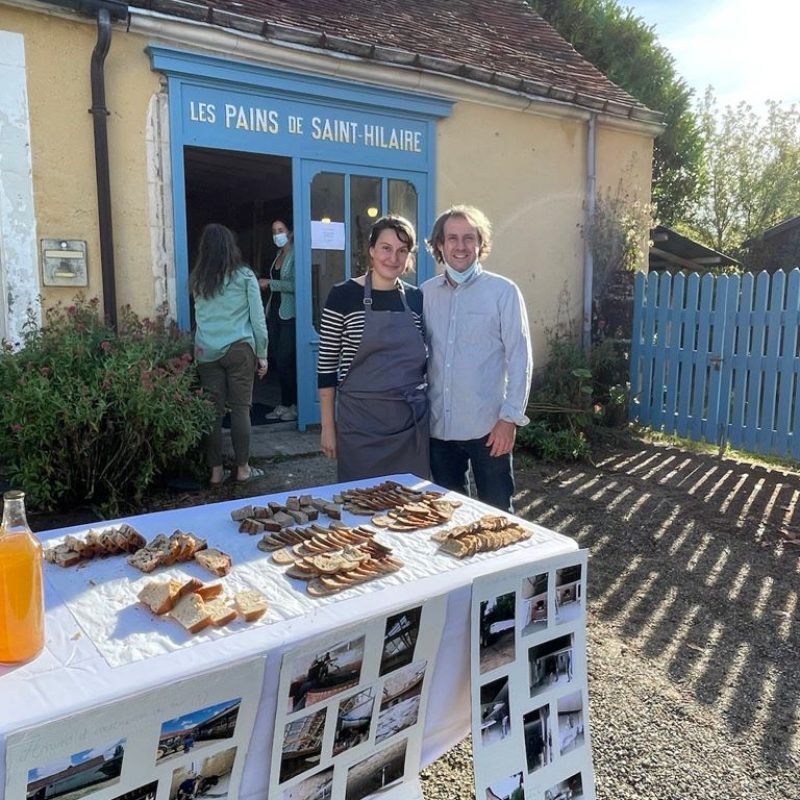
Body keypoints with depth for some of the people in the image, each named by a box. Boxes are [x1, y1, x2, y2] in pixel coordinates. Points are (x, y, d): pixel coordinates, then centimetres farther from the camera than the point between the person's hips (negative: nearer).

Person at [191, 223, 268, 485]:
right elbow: (257, 318, -1)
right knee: (240, 408, 4)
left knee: (213, 409, 6)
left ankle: (215, 471, 11)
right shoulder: (244, 276, 0)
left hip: (206, 352, 3)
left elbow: (199, 316, 16)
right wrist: (262, 354, 3)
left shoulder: (197, 279, 8)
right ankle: (243, 469, 11)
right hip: (239, 349, -2)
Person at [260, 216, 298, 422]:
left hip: (289, 313, -8)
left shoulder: (295, 255, -9)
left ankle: (294, 405, 4)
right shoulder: (279, 255, 17)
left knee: (286, 359, -6)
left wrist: (269, 283, -13)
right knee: (278, 358, 7)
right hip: (275, 311, 8)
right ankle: (284, 404, 14)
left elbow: (295, 284, -19)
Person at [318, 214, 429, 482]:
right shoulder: (344, 295, -5)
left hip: (412, 421, 4)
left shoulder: (416, 298, 6)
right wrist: (328, 426, -4)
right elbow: (326, 364, -4)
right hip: (361, 422, -3)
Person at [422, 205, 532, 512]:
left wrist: (510, 418, -11)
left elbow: (520, 357, -7)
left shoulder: (503, 291, -6)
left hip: (488, 427, -3)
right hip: (439, 426, 4)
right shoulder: (426, 293, 5)